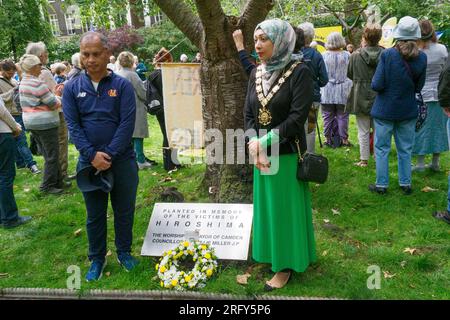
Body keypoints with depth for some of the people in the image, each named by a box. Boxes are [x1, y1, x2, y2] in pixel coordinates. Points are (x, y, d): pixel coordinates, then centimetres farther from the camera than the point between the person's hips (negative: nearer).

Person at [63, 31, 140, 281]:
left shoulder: (122, 85, -4)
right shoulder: (72, 88, 1)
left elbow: (127, 123, -11)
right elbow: (73, 125, -5)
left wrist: (109, 155, -17)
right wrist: (93, 155, -17)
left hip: (122, 160, -1)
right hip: (89, 162, 1)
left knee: (124, 210, 12)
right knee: (94, 214, 13)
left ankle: (124, 251, 33)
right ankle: (97, 259, 30)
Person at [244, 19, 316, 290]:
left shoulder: (300, 72, -13)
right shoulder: (256, 74, 6)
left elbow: (298, 117, -19)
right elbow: (248, 114, 4)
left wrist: (265, 142, -18)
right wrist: (254, 143, -13)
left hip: (287, 154, -6)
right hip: (262, 154, 6)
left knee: (286, 208, 5)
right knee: (266, 205, 15)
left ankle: (287, 263, 21)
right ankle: (270, 253, 33)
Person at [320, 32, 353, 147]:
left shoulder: (324, 55, -5)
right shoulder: (347, 55, -6)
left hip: (327, 91, 0)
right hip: (343, 91, 0)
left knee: (328, 116, 8)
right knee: (342, 116, 6)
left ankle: (328, 139, 14)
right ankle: (344, 139, 11)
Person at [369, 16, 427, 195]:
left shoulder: (387, 55, -15)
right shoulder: (422, 58, -4)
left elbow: (377, 85, -16)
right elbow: (418, 87, 3)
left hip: (385, 110, -3)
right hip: (408, 111, 3)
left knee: (382, 148, 8)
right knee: (405, 149, 14)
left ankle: (381, 185, 14)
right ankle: (405, 184, 23)